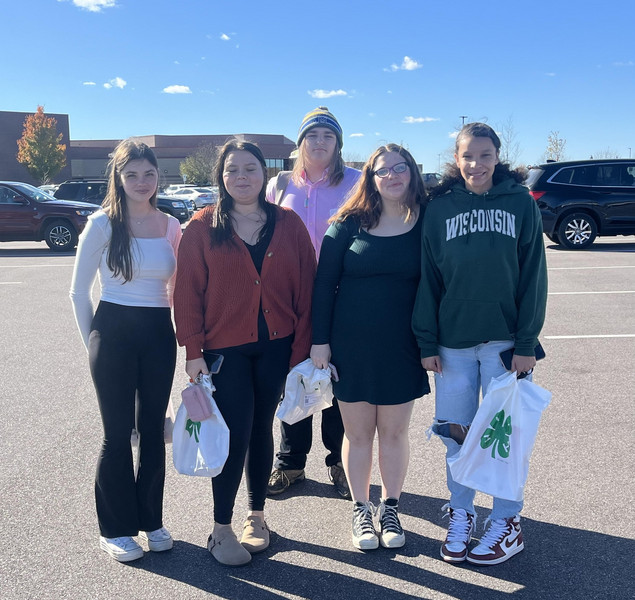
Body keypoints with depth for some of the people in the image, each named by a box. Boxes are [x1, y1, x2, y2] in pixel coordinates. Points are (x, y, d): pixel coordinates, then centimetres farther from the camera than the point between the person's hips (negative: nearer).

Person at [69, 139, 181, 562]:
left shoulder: (171, 226, 6)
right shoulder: (103, 224, -5)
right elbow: (79, 292, 0)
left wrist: (183, 336, 7)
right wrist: (94, 340, 2)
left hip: (159, 334, 4)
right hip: (114, 332, -3)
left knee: (153, 429, 11)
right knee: (118, 433, 5)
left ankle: (151, 519, 27)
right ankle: (116, 528, 21)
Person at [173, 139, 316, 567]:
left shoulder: (289, 225, 2)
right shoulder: (202, 228, -2)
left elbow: (305, 288, 2)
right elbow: (188, 292, -3)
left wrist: (301, 348, -2)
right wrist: (193, 350, -8)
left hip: (275, 346, 2)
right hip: (224, 348, -2)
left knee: (261, 429, 12)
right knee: (236, 433, -2)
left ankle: (257, 516, 29)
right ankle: (221, 529, 14)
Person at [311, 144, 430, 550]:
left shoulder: (426, 223, -1)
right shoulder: (349, 224, -2)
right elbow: (324, 284, -1)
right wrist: (320, 340, -5)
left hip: (402, 348, 1)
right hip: (351, 345, 0)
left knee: (394, 432, 12)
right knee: (358, 433, 11)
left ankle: (391, 509, 30)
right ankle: (361, 511, 28)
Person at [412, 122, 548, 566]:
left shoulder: (521, 203, 0)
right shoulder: (440, 208, 4)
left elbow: (533, 277, -1)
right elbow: (428, 278, 3)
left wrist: (526, 342, -6)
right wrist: (427, 343, -1)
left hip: (504, 340, -1)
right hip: (453, 341, 2)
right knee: (457, 432, 8)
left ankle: (507, 523, 21)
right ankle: (460, 516, 25)